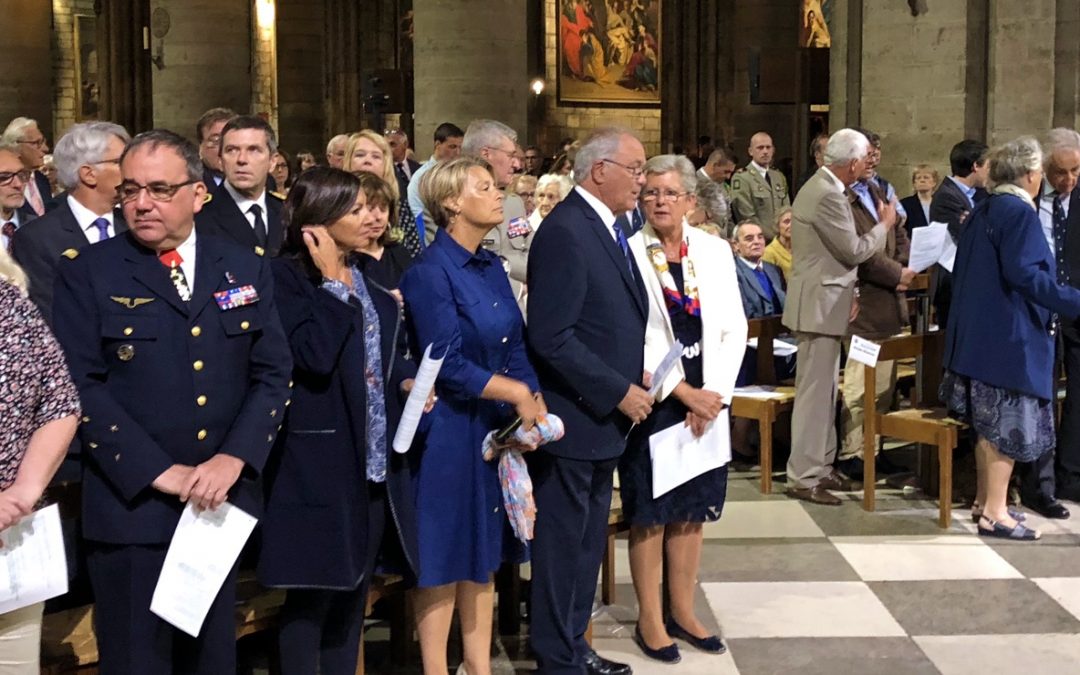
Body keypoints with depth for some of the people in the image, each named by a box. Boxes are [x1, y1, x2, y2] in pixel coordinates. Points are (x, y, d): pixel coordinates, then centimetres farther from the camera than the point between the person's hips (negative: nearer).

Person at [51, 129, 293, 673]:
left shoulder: (246, 269, 7)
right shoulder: (86, 272, -3)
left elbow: (274, 373, 3)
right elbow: (79, 387, -10)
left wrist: (234, 458, -12)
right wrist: (159, 471, -17)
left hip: (225, 502, 3)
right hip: (131, 507, -3)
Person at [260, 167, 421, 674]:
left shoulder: (366, 275, 12)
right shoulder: (287, 275, -12)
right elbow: (314, 356, -25)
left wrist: (407, 380, 1)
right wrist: (333, 280, -18)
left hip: (375, 459, 8)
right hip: (320, 460, -8)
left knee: (353, 589, 16)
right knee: (311, 593, 1)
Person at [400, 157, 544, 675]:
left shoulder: (491, 266, 9)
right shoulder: (430, 272, -15)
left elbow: (515, 346, 9)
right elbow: (448, 365, -20)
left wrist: (536, 404, -6)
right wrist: (517, 394, -15)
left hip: (499, 427, 8)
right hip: (450, 430, -8)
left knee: (484, 552, 14)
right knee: (443, 556, 3)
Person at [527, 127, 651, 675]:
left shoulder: (613, 225, 10)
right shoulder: (565, 231, -20)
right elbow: (551, 338, -24)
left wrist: (633, 374, 4)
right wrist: (618, 391, -18)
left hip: (604, 415, 9)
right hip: (573, 416, -9)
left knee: (588, 541, 19)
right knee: (562, 543, 5)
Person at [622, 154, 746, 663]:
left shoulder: (715, 251, 6)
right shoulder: (628, 254, -7)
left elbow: (733, 329, 5)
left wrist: (712, 393, -6)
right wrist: (682, 392, -13)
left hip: (706, 401, 4)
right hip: (651, 401, -4)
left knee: (692, 509, 11)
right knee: (649, 513, 3)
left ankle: (682, 612, 24)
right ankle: (649, 620, 16)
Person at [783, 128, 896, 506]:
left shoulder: (822, 187, 14)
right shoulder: (827, 196, -20)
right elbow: (855, 250, -17)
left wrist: (848, 291, 11)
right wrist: (884, 223, -2)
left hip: (826, 302, 11)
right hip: (819, 305, -11)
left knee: (825, 390, 16)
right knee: (814, 392, -6)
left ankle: (821, 467, 24)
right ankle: (803, 477, 0)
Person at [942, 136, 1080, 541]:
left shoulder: (981, 212, 12)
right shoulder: (1019, 212, -15)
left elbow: (964, 272, 17)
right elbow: (1023, 273, -25)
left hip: (979, 331, 9)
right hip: (1012, 334, -9)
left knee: (991, 422, 15)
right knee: (1010, 422, -4)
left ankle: (984, 500, 22)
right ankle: (994, 512, -1)